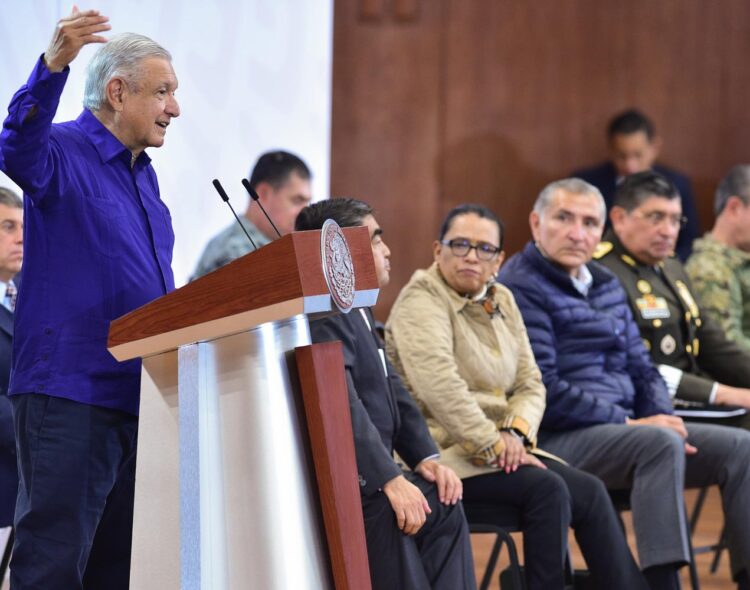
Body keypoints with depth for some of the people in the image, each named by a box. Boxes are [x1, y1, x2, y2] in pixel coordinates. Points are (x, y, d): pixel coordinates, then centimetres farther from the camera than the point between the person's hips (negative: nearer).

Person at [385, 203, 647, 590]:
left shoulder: (501, 301, 15)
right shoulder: (421, 301, -8)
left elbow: (530, 384, 12)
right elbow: (441, 388, -21)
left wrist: (515, 431, -8)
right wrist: (494, 447, -21)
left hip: (498, 447, 7)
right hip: (445, 452, -7)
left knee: (589, 492, -13)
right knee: (546, 489, -25)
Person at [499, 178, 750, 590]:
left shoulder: (606, 285, 19)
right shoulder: (520, 288, -9)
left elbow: (641, 369, 21)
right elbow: (544, 393, -17)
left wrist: (662, 418, 0)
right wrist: (629, 424, -16)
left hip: (624, 429, 9)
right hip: (557, 440, -9)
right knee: (661, 445, -34)